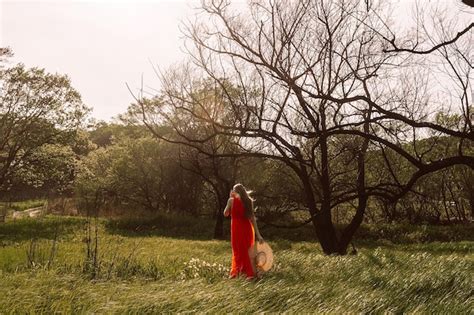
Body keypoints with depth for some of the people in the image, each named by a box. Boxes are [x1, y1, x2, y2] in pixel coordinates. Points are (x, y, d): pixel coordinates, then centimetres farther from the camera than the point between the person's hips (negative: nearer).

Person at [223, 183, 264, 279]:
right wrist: (258, 233, -3)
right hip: (247, 228, 2)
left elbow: (225, 214, 7)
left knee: (237, 251, 12)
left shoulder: (231, 200, -6)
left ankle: (235, 272, 13)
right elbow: (252, 217, -4)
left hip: (236, 229, -2)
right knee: (248, 250, 15)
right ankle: (251, 272, 13)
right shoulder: (249, 201, 0)